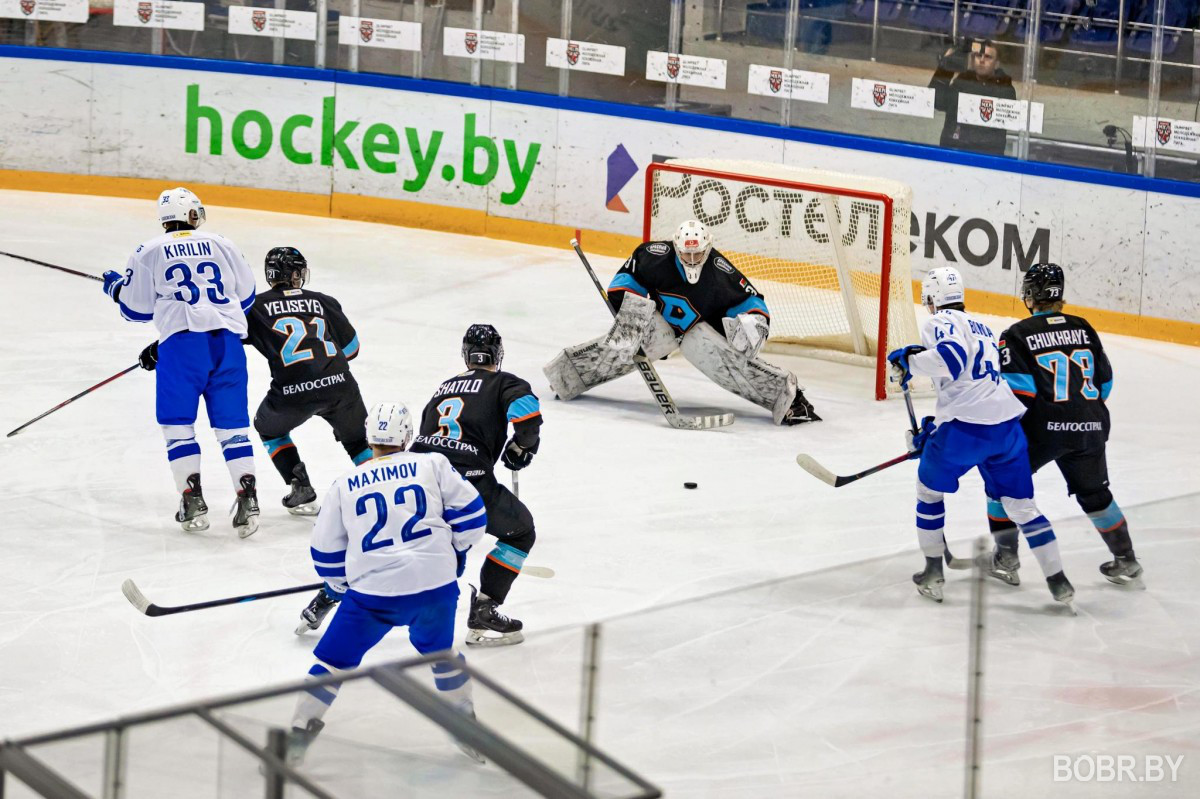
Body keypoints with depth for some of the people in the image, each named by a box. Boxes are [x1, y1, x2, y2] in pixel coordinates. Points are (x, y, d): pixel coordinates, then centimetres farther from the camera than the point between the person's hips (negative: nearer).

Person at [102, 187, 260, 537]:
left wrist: (115, 285, 31)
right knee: (231, 425, 6)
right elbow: (246, 296, 20)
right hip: (228, 340, 2)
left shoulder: (149, 253, 9)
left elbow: (137, 309, 12)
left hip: (182, 341, -2)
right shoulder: (221, 245, 15)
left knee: (177, 423, 8)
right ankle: (247, 500, -5)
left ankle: (193, 502, -1)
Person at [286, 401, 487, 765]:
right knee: (439, 650, 28)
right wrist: (457, 551, 22)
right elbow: (470, 512, 5)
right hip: (436, 585, 1)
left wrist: (341, 585, 31)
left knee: (334, 662, 10)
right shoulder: (432, 465, 5)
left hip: (374, 592, -1)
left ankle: (297, 739, 4)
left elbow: (326, 551, 14)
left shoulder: (344, 485, 8)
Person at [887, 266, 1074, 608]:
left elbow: (951, 357, -21)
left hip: (966, 427, -6)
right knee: (1020, 504, 13)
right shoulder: (982, 330, 28)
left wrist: (909, 360, -6)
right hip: (1007, 425, 6)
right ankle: (1059, 582, 7)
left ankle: (933, 574, 22)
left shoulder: (942, 322, 1)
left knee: (930, 487, 18)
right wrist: (932, 430, 36)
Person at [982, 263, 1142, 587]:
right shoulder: (1084, 330, 8)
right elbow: (1103, 383, 14)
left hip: (1040, 429, -4)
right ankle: (1126, 561, 25)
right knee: (1095, 495, 21)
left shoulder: (1018, 335, -6)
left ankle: (1005, 558, 11)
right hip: (1089, 431, 4)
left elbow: (1018, 394, -13)